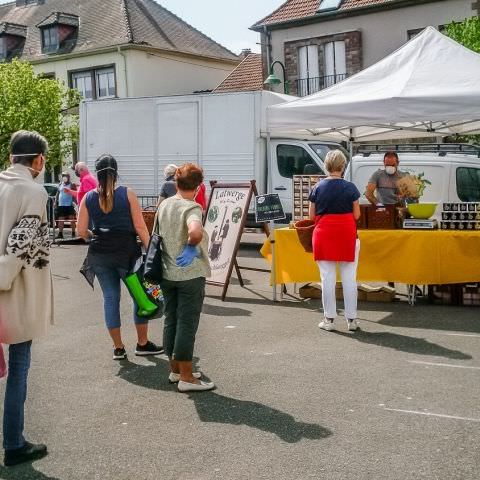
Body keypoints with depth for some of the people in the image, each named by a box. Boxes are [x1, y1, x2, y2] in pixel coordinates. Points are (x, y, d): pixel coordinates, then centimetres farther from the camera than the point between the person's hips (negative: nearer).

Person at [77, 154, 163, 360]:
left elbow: (81, 231, 1)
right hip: (127, 251, -3)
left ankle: (118, 347, 15)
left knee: (110, 297, 10)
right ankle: (142, 344, 18)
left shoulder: (88, 198, 3)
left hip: (99, 254, 3)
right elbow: (140, 227, -7)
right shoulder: (127, 194, -4)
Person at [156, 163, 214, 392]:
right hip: (189, 273, -7)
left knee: (171, 321, 15)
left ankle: (175, 369, 26)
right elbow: (195, 232, -37)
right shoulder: (192, 208, -16)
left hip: (166, 273, 7)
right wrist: (192, 247, -20)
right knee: (187, 324, -1)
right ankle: (186, 377, 5)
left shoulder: (164, 205, 6)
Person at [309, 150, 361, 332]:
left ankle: (329, 319, 9)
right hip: (347, 234, -1)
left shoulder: (318, 187, -1)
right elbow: (357, 215, -1)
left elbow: (312, 216, 3)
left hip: (324, 233, 1)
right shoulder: (350, 187, -5)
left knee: (327, 277, 5)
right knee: (349, 278, 7)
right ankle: (351, 319, 12)